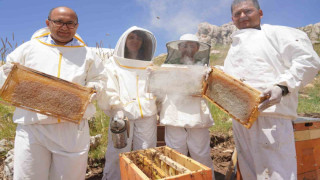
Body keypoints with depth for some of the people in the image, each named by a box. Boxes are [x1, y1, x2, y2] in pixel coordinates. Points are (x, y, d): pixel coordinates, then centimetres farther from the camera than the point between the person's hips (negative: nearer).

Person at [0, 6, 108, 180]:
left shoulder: (87, 54, 11)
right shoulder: (29, 48, 10)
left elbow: (99, 81, 15)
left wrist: (92, 90, -6)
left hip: (74, 128, 1)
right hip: (32, 127, 0)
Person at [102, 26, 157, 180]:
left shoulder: (149, 66, 19)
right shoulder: (114, 64, 11)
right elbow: (109, 90, 1)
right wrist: (116, 110, -12)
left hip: (147, 115, 3)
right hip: (122, 115, -2)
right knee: (118, 153, -2)